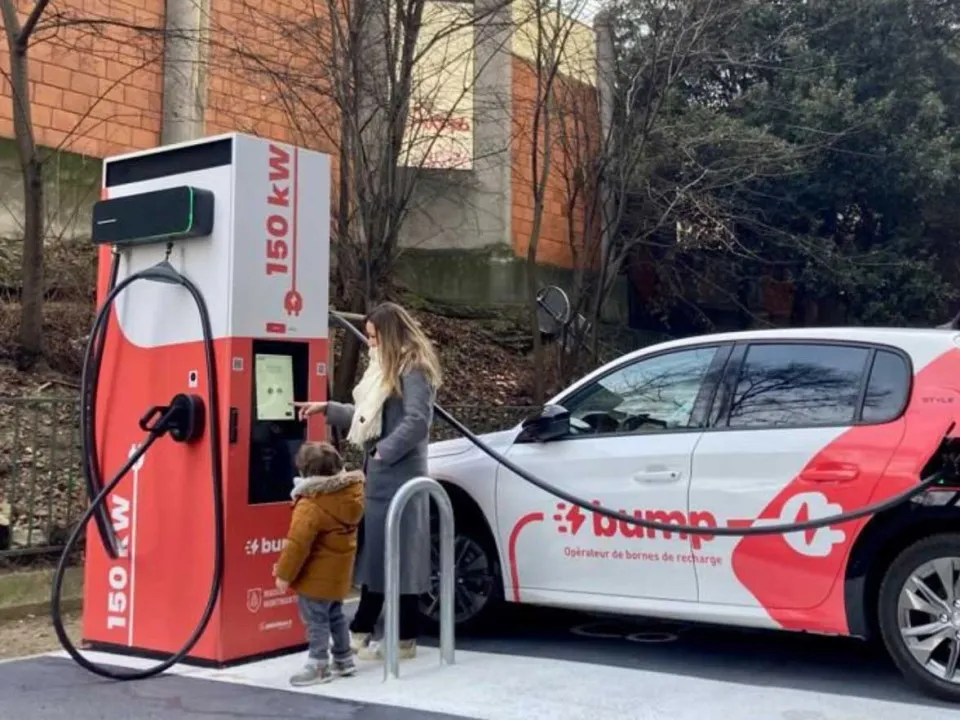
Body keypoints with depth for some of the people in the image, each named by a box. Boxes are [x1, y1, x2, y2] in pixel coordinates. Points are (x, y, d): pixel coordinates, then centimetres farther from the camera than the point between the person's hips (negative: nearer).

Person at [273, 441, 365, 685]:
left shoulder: (310, 506, -26)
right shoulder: (351, 492, -4)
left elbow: (297, 544, -24)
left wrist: (284, 573, -14)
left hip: (317, 575, -9)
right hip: (339, 572, 9)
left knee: (316, 619, 2)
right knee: (335, 614, 22)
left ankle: (318, 665, 6)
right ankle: (344, 659, 31)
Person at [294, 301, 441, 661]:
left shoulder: (414, 369, -11)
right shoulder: (388, 367, 19)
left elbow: (417, 422, -20)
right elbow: (370, 416, 21)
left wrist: (384, 452, -18)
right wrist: (328, 408, 18)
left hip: (398, 475, -9)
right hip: (378, 473, 9)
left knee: (397, 554, -5)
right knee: (373, 551, 11)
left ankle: (404, 639, 2)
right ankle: (362, 631, 17)